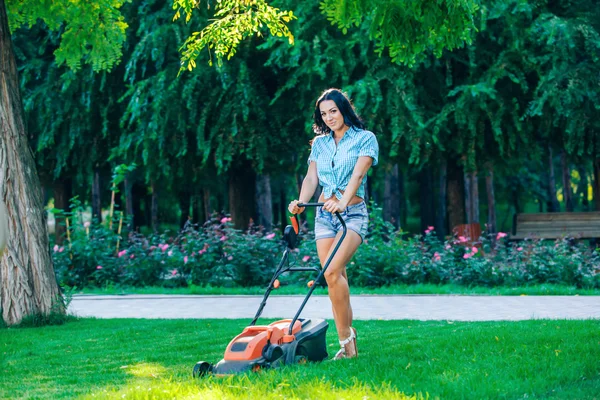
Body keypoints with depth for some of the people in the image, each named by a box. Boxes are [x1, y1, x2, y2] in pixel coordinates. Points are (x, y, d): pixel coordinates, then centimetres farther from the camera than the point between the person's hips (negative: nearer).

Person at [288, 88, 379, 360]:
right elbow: (311, 177, 6)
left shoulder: (365, 139, 0)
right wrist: (301, 202, -14)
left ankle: (346, 335, -15)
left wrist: (343, 202, -31)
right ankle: (348, 345, 4)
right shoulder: (320, 143, 14)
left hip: (353, 213, -5)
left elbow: (358, 174, -15)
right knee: (336, 278, 0)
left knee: (332, 271, -24)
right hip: (324, 215, 5)